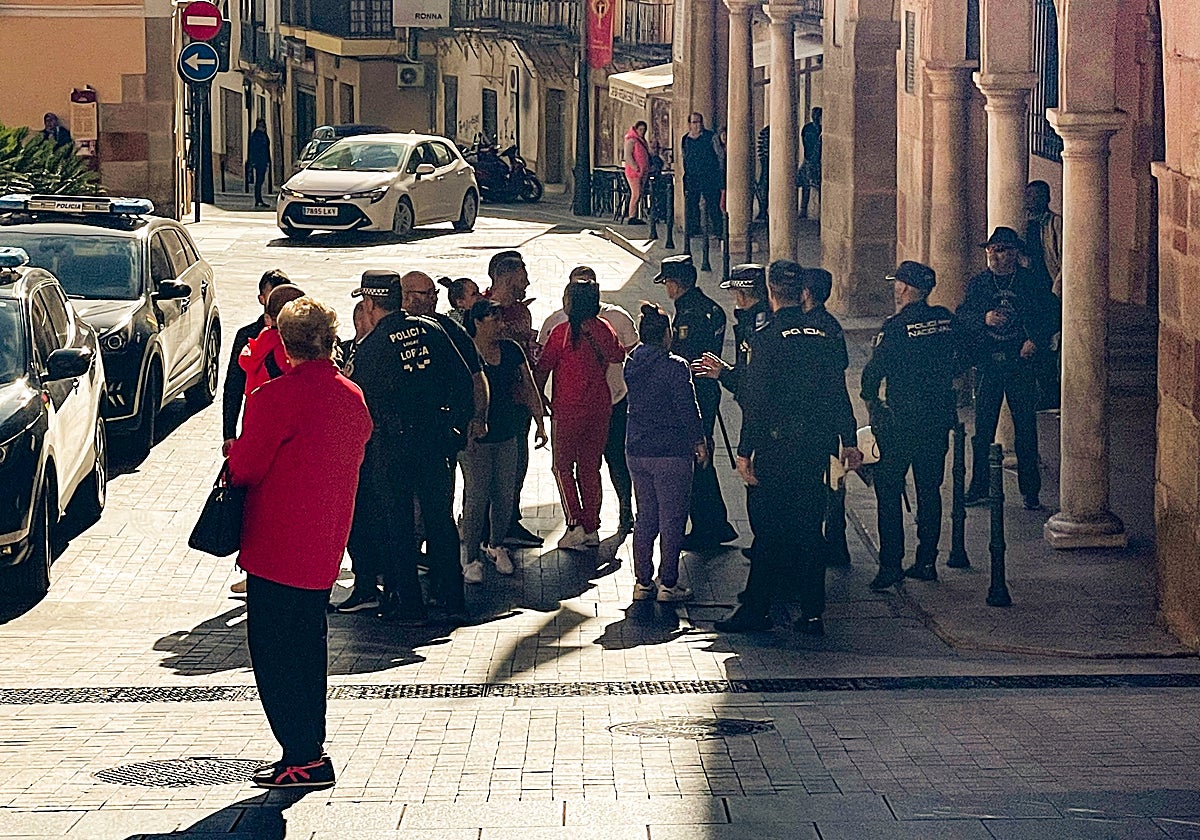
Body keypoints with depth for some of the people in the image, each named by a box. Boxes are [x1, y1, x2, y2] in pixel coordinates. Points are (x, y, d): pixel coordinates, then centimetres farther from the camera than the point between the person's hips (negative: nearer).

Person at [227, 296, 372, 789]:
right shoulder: (353, 398, 7)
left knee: (274, 651, 0)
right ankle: (310, 750, 21)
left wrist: (234, 454, 10)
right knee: (308, 646, 17)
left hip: (277, 545, -7)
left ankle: (303, 758, -2)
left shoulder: (276, 397, -16)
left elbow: (245, 467, -15)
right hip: (325, 546, 7)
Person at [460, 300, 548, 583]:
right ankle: (471, 558, 2)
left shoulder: (511, 350, 6)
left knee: (505, 495, 9)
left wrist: (540, 424, 9)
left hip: (506, 435, 5)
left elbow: (529, 388, 12)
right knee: (476, 497, -5)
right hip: (476, 438, -5)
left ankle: (496, 546, 28)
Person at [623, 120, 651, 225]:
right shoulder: (631, 141, -8)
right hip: (633, 172, -9)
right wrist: (636, 169, -21)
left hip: (643, 172, 9)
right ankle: (631, 217, -11)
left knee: (640, 194, 6)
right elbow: (628, 156, -16)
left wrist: (646, 169, 16)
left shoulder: (642, 141, 19)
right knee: (636, 194, -12)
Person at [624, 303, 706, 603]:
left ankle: (643, 582, 16)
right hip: (671, 453, -6)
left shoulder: (632, 364, 4)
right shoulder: (674, 367, -15)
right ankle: (668, 584, 4)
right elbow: (687, 408, -14)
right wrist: (699, 441, 0)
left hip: (636, 451, 6)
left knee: (645, 517, 14)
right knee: (671, 520, 2)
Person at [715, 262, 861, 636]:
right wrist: (849, 442, 13)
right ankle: (812, 614, 10)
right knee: (809, 527, 9)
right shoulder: (824, 335, 5)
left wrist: (745, 451, -10)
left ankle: (757, 608, 5)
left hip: (777, 444, -5)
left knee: (768, 526, 1)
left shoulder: (769, 336, -11)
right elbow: (839, 394, 7)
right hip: (817, 444, 5)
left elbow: (755, 399, -12)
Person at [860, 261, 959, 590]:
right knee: (929, 490, 14)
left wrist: (869, 398, 7)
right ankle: (927, 561, 17)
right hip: (939, 419, 6)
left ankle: (891, 565, -2)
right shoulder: (946, 320, 2)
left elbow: (874, 369, -12)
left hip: (900, 423, -6)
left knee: (888, 492, 1)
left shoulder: (897, 326, -15)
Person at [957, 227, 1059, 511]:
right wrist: (984, 319, -14)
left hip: (1021, 363, -1)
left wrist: (1036, 341, -9)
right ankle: (979, 488, 13)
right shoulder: (977, 283, 8)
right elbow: (960, 318, 4)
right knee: (983, 427, 3)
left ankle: (1030, 491, 8)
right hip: (987, 363, 1)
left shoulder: (1031, 282, 4)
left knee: (1026, 428, 1)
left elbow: (1049, 317, 6)